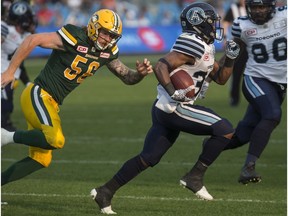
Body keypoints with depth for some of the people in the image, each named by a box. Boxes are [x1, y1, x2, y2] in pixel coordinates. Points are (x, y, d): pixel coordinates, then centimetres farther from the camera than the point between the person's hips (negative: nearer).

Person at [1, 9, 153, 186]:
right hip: (38, 95, -9)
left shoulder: (108, 52, 5)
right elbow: (32, 40, -19)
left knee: (41, 160, 8)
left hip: (51, 104, 9)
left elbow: (127, 77, 12)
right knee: (56, 140, -30)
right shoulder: (76, 39, -18)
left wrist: (140, 73, -12)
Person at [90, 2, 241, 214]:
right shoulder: (194, 44, -14)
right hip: (174, 109, -10)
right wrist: (172, 92, -31)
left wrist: (231, 58, 10)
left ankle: (105, 192, 14)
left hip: (165, 109, 10)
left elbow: (221, 78, 25)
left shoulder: (205, 47, 18)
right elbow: (161, 66, -21)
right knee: (225, 130, -11)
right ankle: (195, 177, -6)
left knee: (148, 158, 12)